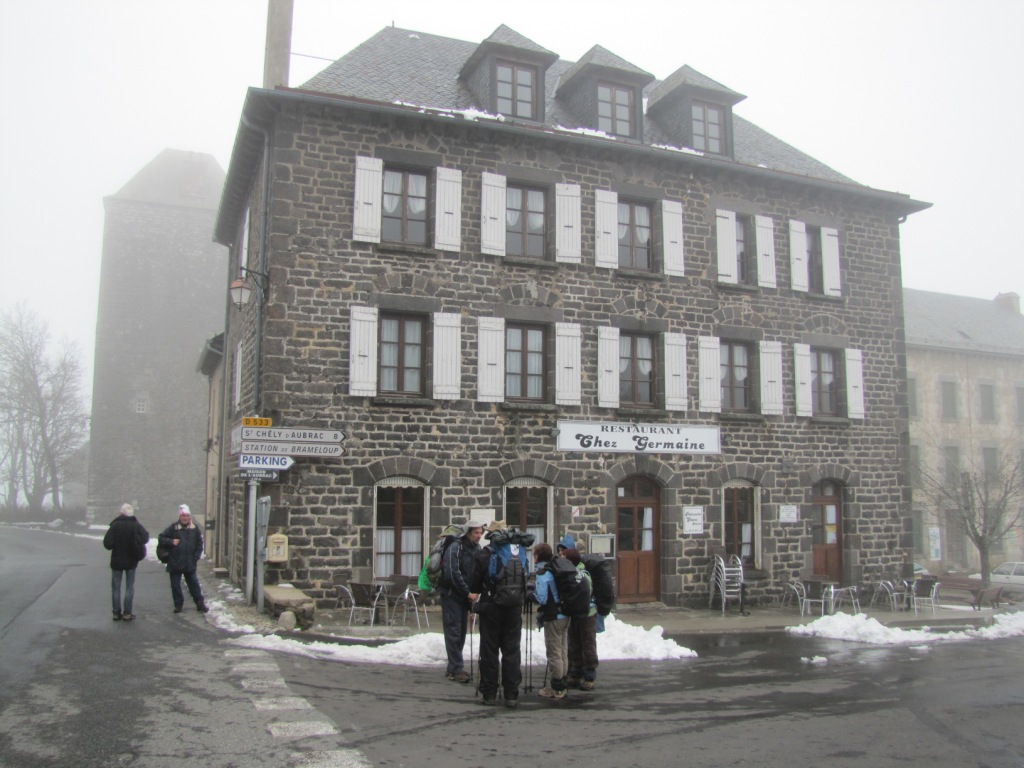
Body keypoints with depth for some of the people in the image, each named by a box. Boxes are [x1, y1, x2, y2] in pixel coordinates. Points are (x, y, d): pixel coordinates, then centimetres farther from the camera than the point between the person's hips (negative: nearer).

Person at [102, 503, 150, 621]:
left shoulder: (115, 525, -12)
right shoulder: (136, 525, -8)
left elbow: (107, 543, -16)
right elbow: (145, 537, -18)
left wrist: (116, 544, 4)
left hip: (117, 560, -1)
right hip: (131, 561, 1)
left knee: (116, 587, 9)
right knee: (130, 587, 9)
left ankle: (117, 613, 9)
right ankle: (127, 613, 5)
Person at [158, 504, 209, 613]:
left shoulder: (195, 528, 3)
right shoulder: (173, 527, -3)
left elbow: (199, 544, 8)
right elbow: (161, 538, 0)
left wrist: (196, 557, 0)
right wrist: (171, 542, -16)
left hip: (190, 563, 1)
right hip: (175, 562, -1)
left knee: (194, 583, 7)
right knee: (175, 585, 6)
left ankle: (200, 603, 14)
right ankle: (178, 604, 19)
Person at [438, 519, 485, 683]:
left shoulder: (477, 549, 8)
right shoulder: (455, 547, -15)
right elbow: (452, 573, -22)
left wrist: (475, 592, -1)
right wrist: (468, 593, -20)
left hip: (465, 596, 7)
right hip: (451, 595, -7)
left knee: (461, 632, 10)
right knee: (453, 632, -6)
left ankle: (453, 668, 18)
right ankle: (457, 669, -3)